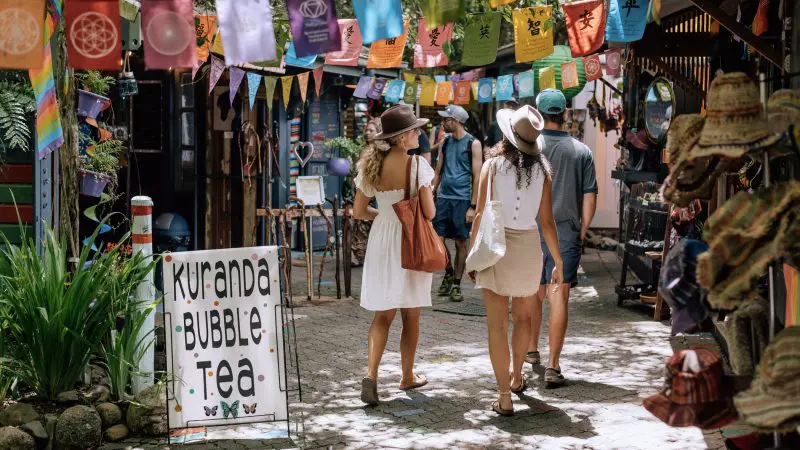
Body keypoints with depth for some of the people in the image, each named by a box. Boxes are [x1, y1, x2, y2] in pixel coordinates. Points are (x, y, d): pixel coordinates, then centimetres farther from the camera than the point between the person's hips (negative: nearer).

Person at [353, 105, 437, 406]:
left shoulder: (371, 165, -2)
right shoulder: (417, 164, -15)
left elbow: (359, 212, 3)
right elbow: (429, 212, -15)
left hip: (381, 241, 4)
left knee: (383, 313, 10)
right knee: (410, 315, 12)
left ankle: (371, 373, -8)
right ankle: (408, 376, 24)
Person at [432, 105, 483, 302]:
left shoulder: (473, 144, -5)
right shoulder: (446, 142, 11)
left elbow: (477, 177, -7)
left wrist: (472, 206, -11)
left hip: (462, 199, -5)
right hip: (443, 197, 5)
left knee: (460, 242, 3)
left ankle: (456, 284, 12)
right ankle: (449, 273, 25)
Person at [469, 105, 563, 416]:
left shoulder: (492, 165, -8)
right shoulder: (541, 170, -4)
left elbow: (480, 215, -8)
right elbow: (547, 222, -3)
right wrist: (559, 262, 6)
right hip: (529, 247, 2)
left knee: (497, 325, 2)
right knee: (522, 316, 24)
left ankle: (505, 397, 0)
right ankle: (516, 377, 41)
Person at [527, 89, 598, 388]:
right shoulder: (581, 151, -1)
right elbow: (590, 197, 1)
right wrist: (582, 232, 12)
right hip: (566, 232, -1)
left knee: (532, 295, 18)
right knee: (559, 297, -2)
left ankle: (531, 350, 35)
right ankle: (552, 366, -5)